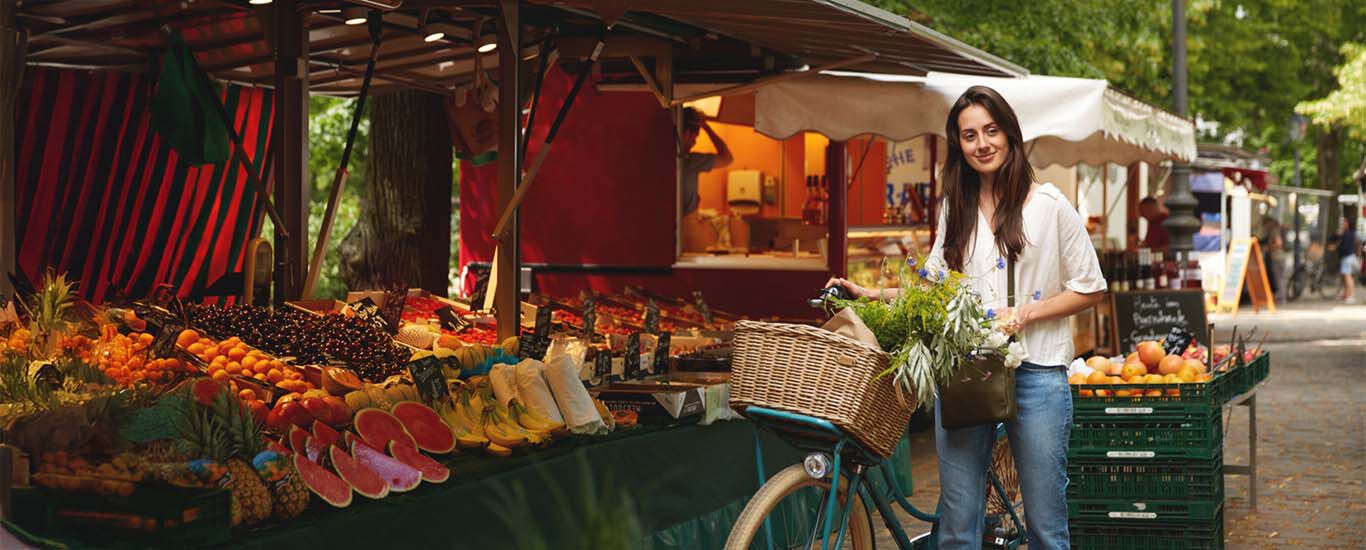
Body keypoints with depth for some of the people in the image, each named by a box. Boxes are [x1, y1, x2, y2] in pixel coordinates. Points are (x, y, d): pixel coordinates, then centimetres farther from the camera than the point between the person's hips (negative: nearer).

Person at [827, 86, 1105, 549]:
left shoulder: (1049, 205, 1)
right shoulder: (955, 210, 14)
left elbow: (1090, 288, 2)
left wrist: (1025, 313, -10)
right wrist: (871, 295, 6)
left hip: (1034, 372, -3)